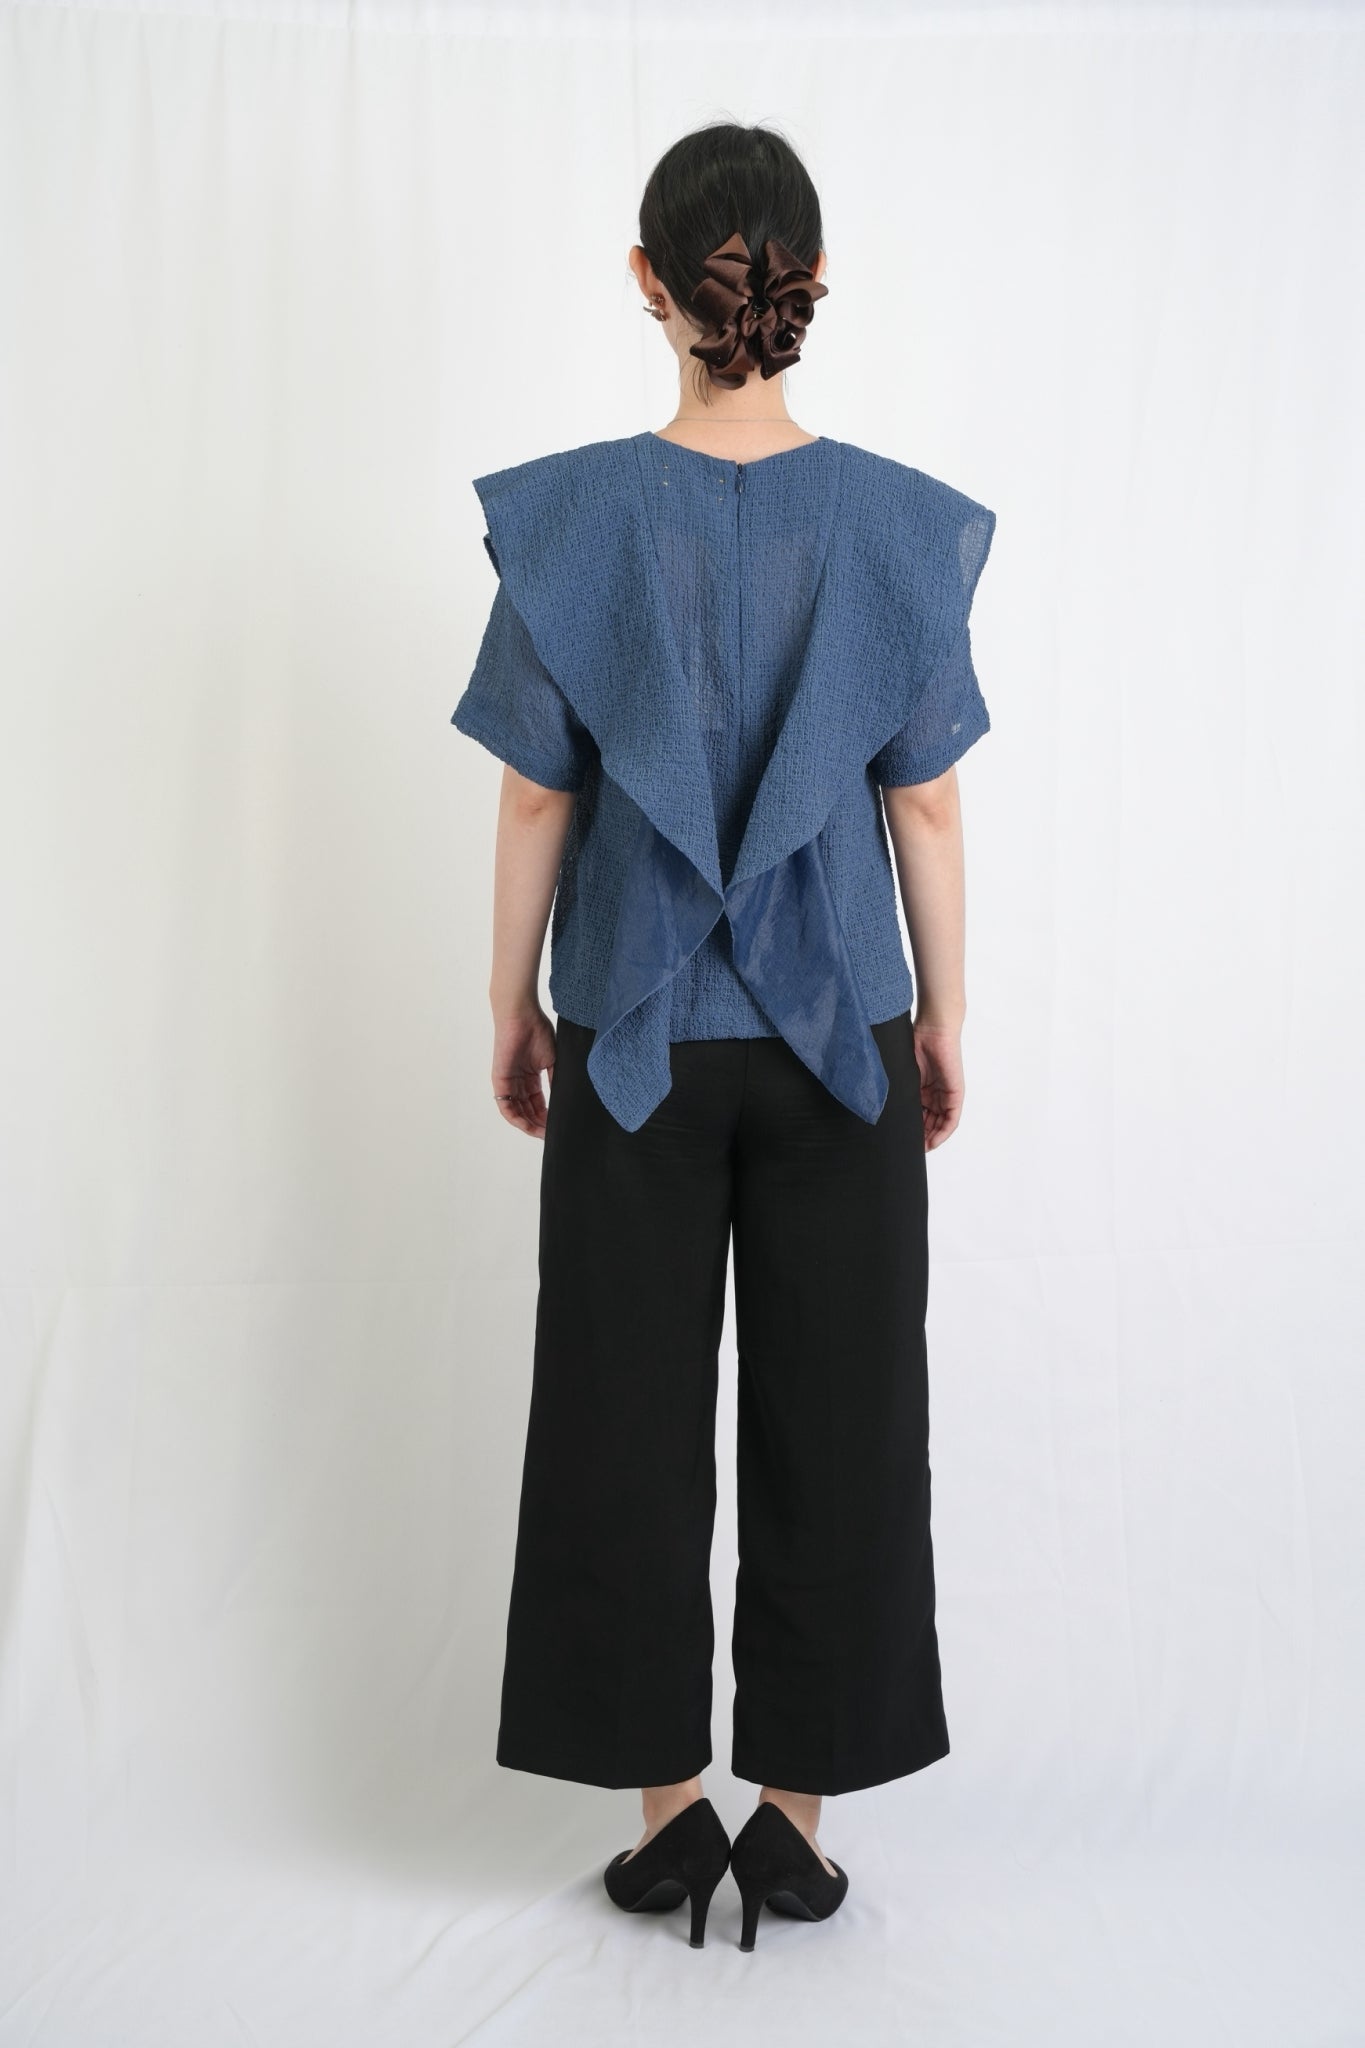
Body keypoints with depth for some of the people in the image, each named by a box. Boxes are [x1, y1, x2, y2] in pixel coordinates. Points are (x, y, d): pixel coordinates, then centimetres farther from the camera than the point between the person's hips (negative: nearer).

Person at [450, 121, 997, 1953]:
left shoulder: (571, 515, -7)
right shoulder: (899, 524, -5)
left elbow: (538, 799, -5)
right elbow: (924, 806, -2)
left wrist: (515, 1004, 7)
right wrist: (942, 1018, 9)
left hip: (634, 1040, 0)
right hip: (838, 1037, 1)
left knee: (630, 1417, 12)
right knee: (837, 1419, 12)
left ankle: (667, 1810, 23)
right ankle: (796, 1814, 24)